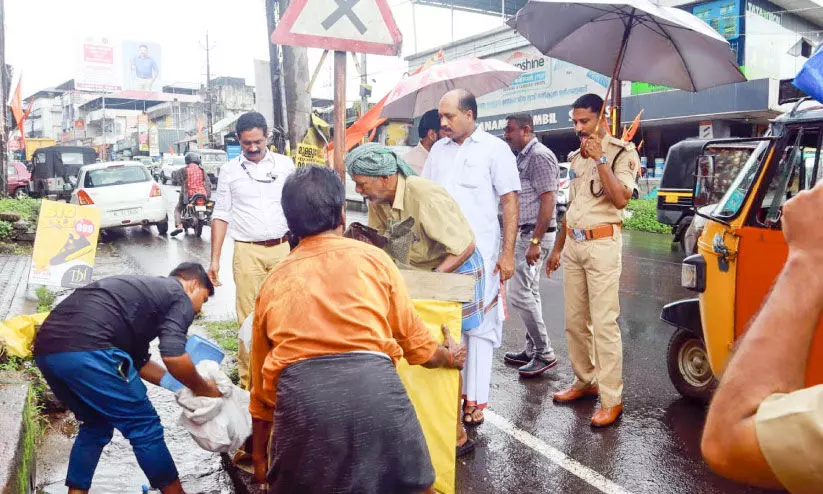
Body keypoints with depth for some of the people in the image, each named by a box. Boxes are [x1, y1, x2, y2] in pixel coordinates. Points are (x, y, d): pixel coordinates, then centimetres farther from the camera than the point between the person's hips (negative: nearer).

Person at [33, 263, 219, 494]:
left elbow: (138, 362, 35)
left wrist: (184, 385, 35)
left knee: (96, 425, 27)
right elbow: (173, 355, -8)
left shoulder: (143, 289, 32)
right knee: (144, 426, 7)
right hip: (85, 349, -9)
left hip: (47, 348, 9)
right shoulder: (179, 297, 8)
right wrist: (202, 388, 9)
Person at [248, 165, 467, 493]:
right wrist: (448, 358, 42)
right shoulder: (373, 257, 13)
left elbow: (262, 382, 26)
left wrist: (259, 456, 38)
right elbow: (413, 338, 20)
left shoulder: (274, 281, 19)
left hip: (301, 395, 2)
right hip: (373, 385, -1)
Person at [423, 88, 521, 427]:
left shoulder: (495, 149, 0)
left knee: (478, 325, 2)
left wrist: (508, 253, -9)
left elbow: (510, 203, -3)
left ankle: (474, 399, 12)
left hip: (480, 256, -4)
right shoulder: (438, 150, 14)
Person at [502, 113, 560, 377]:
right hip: (525, 233, 10)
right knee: (530, 293, 13)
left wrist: (535, 241, -24)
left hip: (536, 234, -10)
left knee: (519, 293, -9)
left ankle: (545, 353, 1)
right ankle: (532, 350, 21)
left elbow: (548, 200, -20)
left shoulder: (540, 155, -13)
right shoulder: (523, 156, 17)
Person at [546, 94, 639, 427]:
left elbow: (621, 198, -19)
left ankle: (612, 399, 0)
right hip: (573, 244, 7)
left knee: (604, 324, -8)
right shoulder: (575, 157, 16)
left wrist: (600, 159, -19)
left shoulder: (622, 152, -5)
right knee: (575, 321, 11)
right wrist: (557, 248, 20)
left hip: (602, 243, -7)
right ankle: (585, 382, 25)